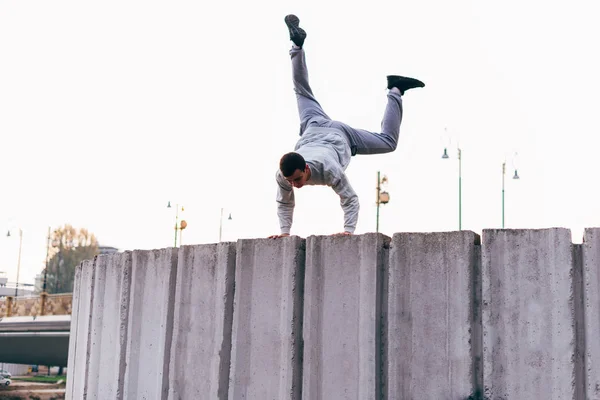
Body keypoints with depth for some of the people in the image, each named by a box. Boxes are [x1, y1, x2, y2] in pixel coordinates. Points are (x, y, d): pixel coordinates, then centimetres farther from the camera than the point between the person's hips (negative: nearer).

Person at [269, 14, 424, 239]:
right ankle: (297, 44, 37)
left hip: (340, 136, -3)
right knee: (303, 92, 29)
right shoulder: (283, 174, -34)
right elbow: (284, 203, -18)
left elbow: (350, 200, -38)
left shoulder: (328, 170, -44)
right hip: (314, 129, 3)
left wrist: (349, 231, -45)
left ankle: (395, 90, 25)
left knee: (388, 141, 15)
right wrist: (285, 231, -26)